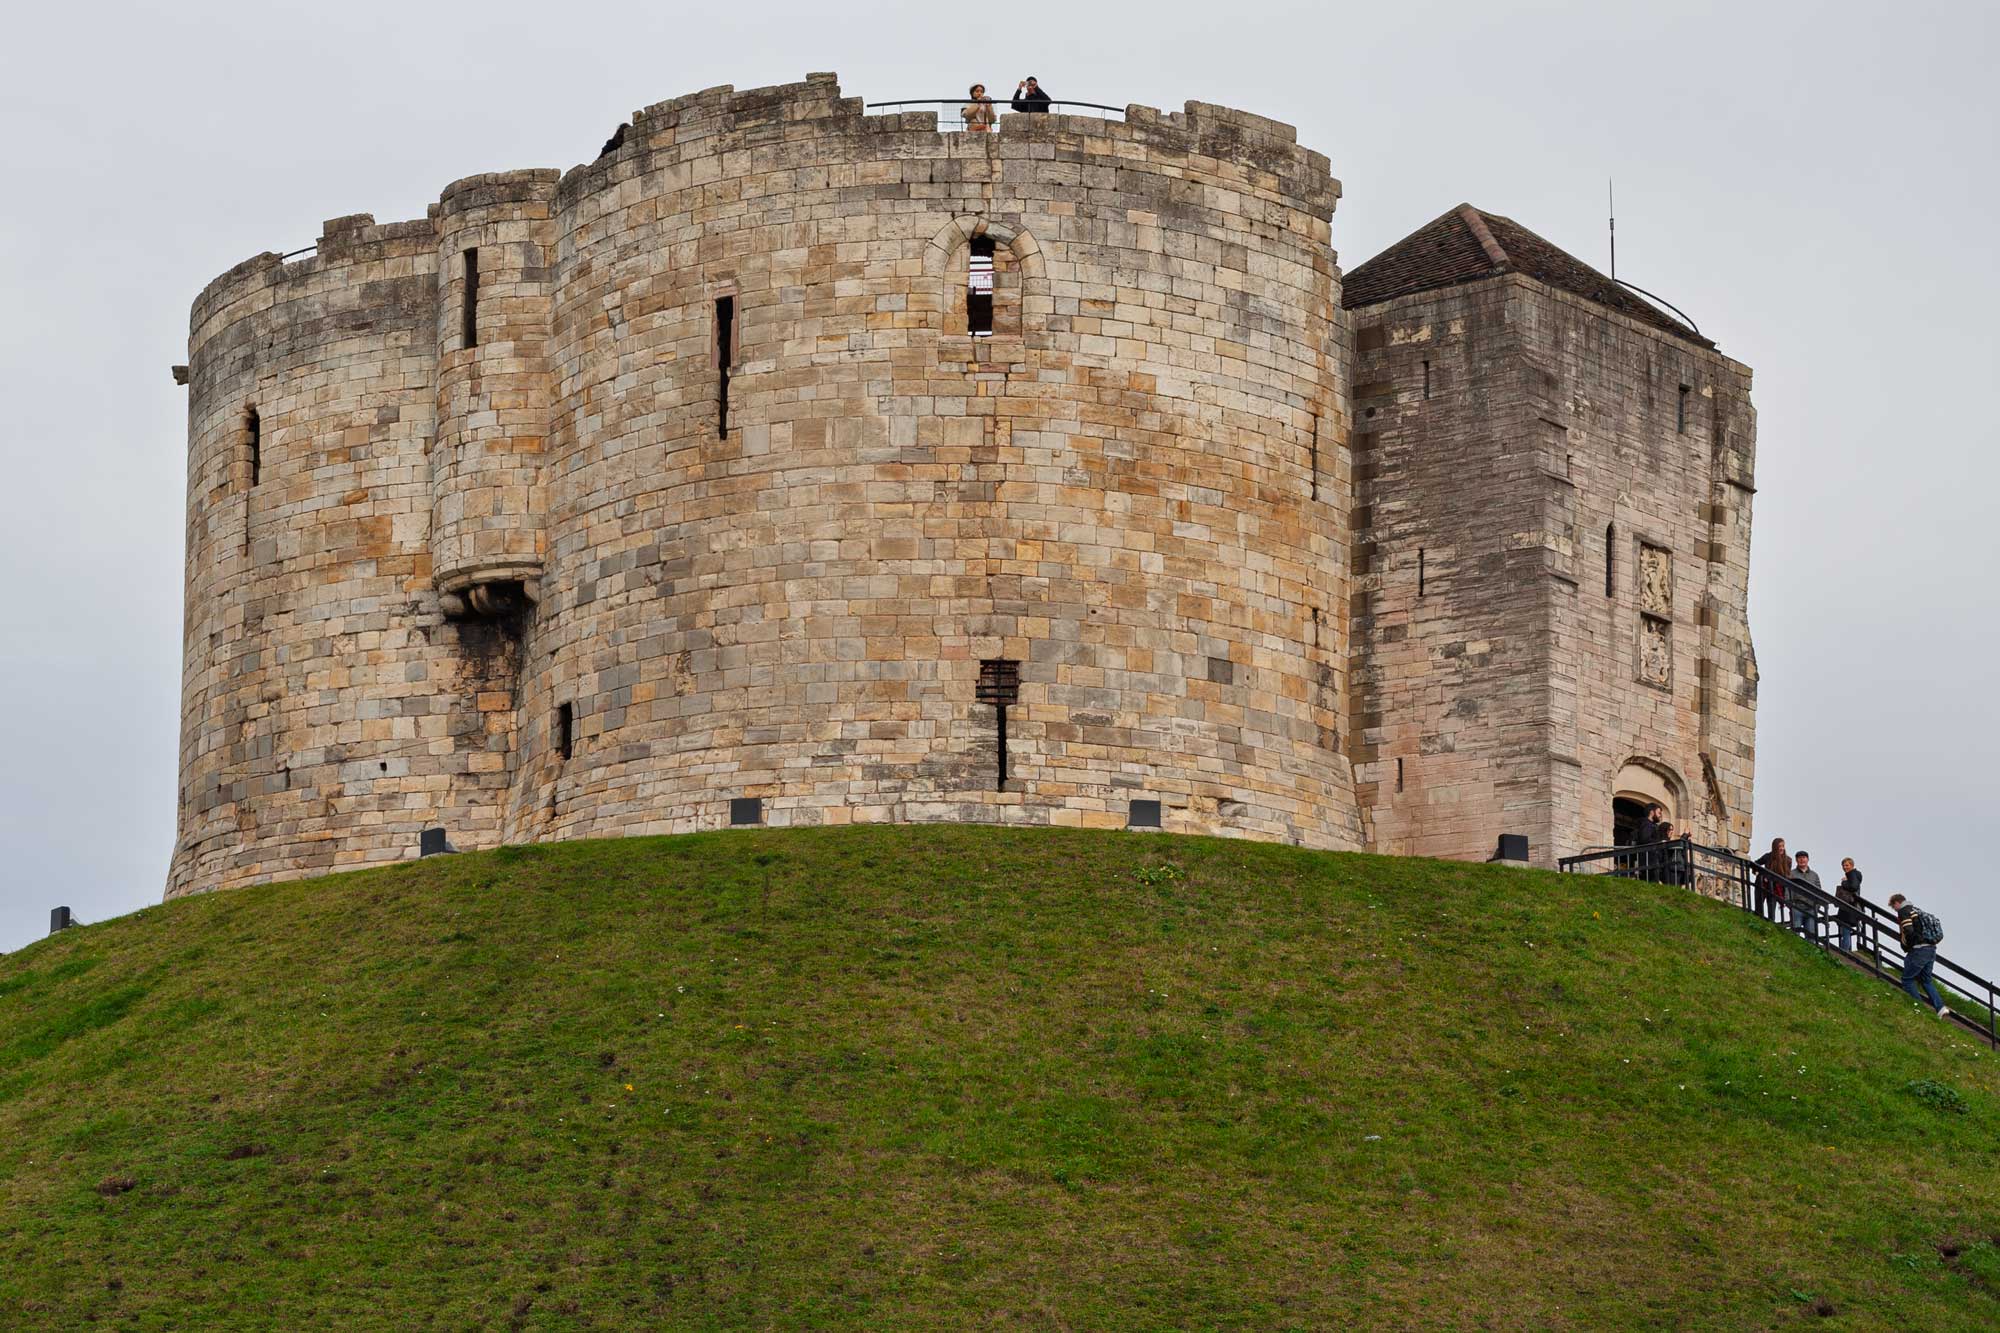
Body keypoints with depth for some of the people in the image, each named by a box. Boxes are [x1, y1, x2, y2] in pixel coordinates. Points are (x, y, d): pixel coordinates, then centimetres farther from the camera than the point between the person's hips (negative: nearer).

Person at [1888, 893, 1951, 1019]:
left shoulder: (1904, 911, -7)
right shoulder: (1917, 910, 21)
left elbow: (1909, 931, -20)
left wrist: (1907, 948, -4)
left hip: (1919, 950, -9)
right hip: (1931, 949, 9)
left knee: (1907, 980, 2)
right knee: (1926, 980, 16)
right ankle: (1940, 1008, 3)